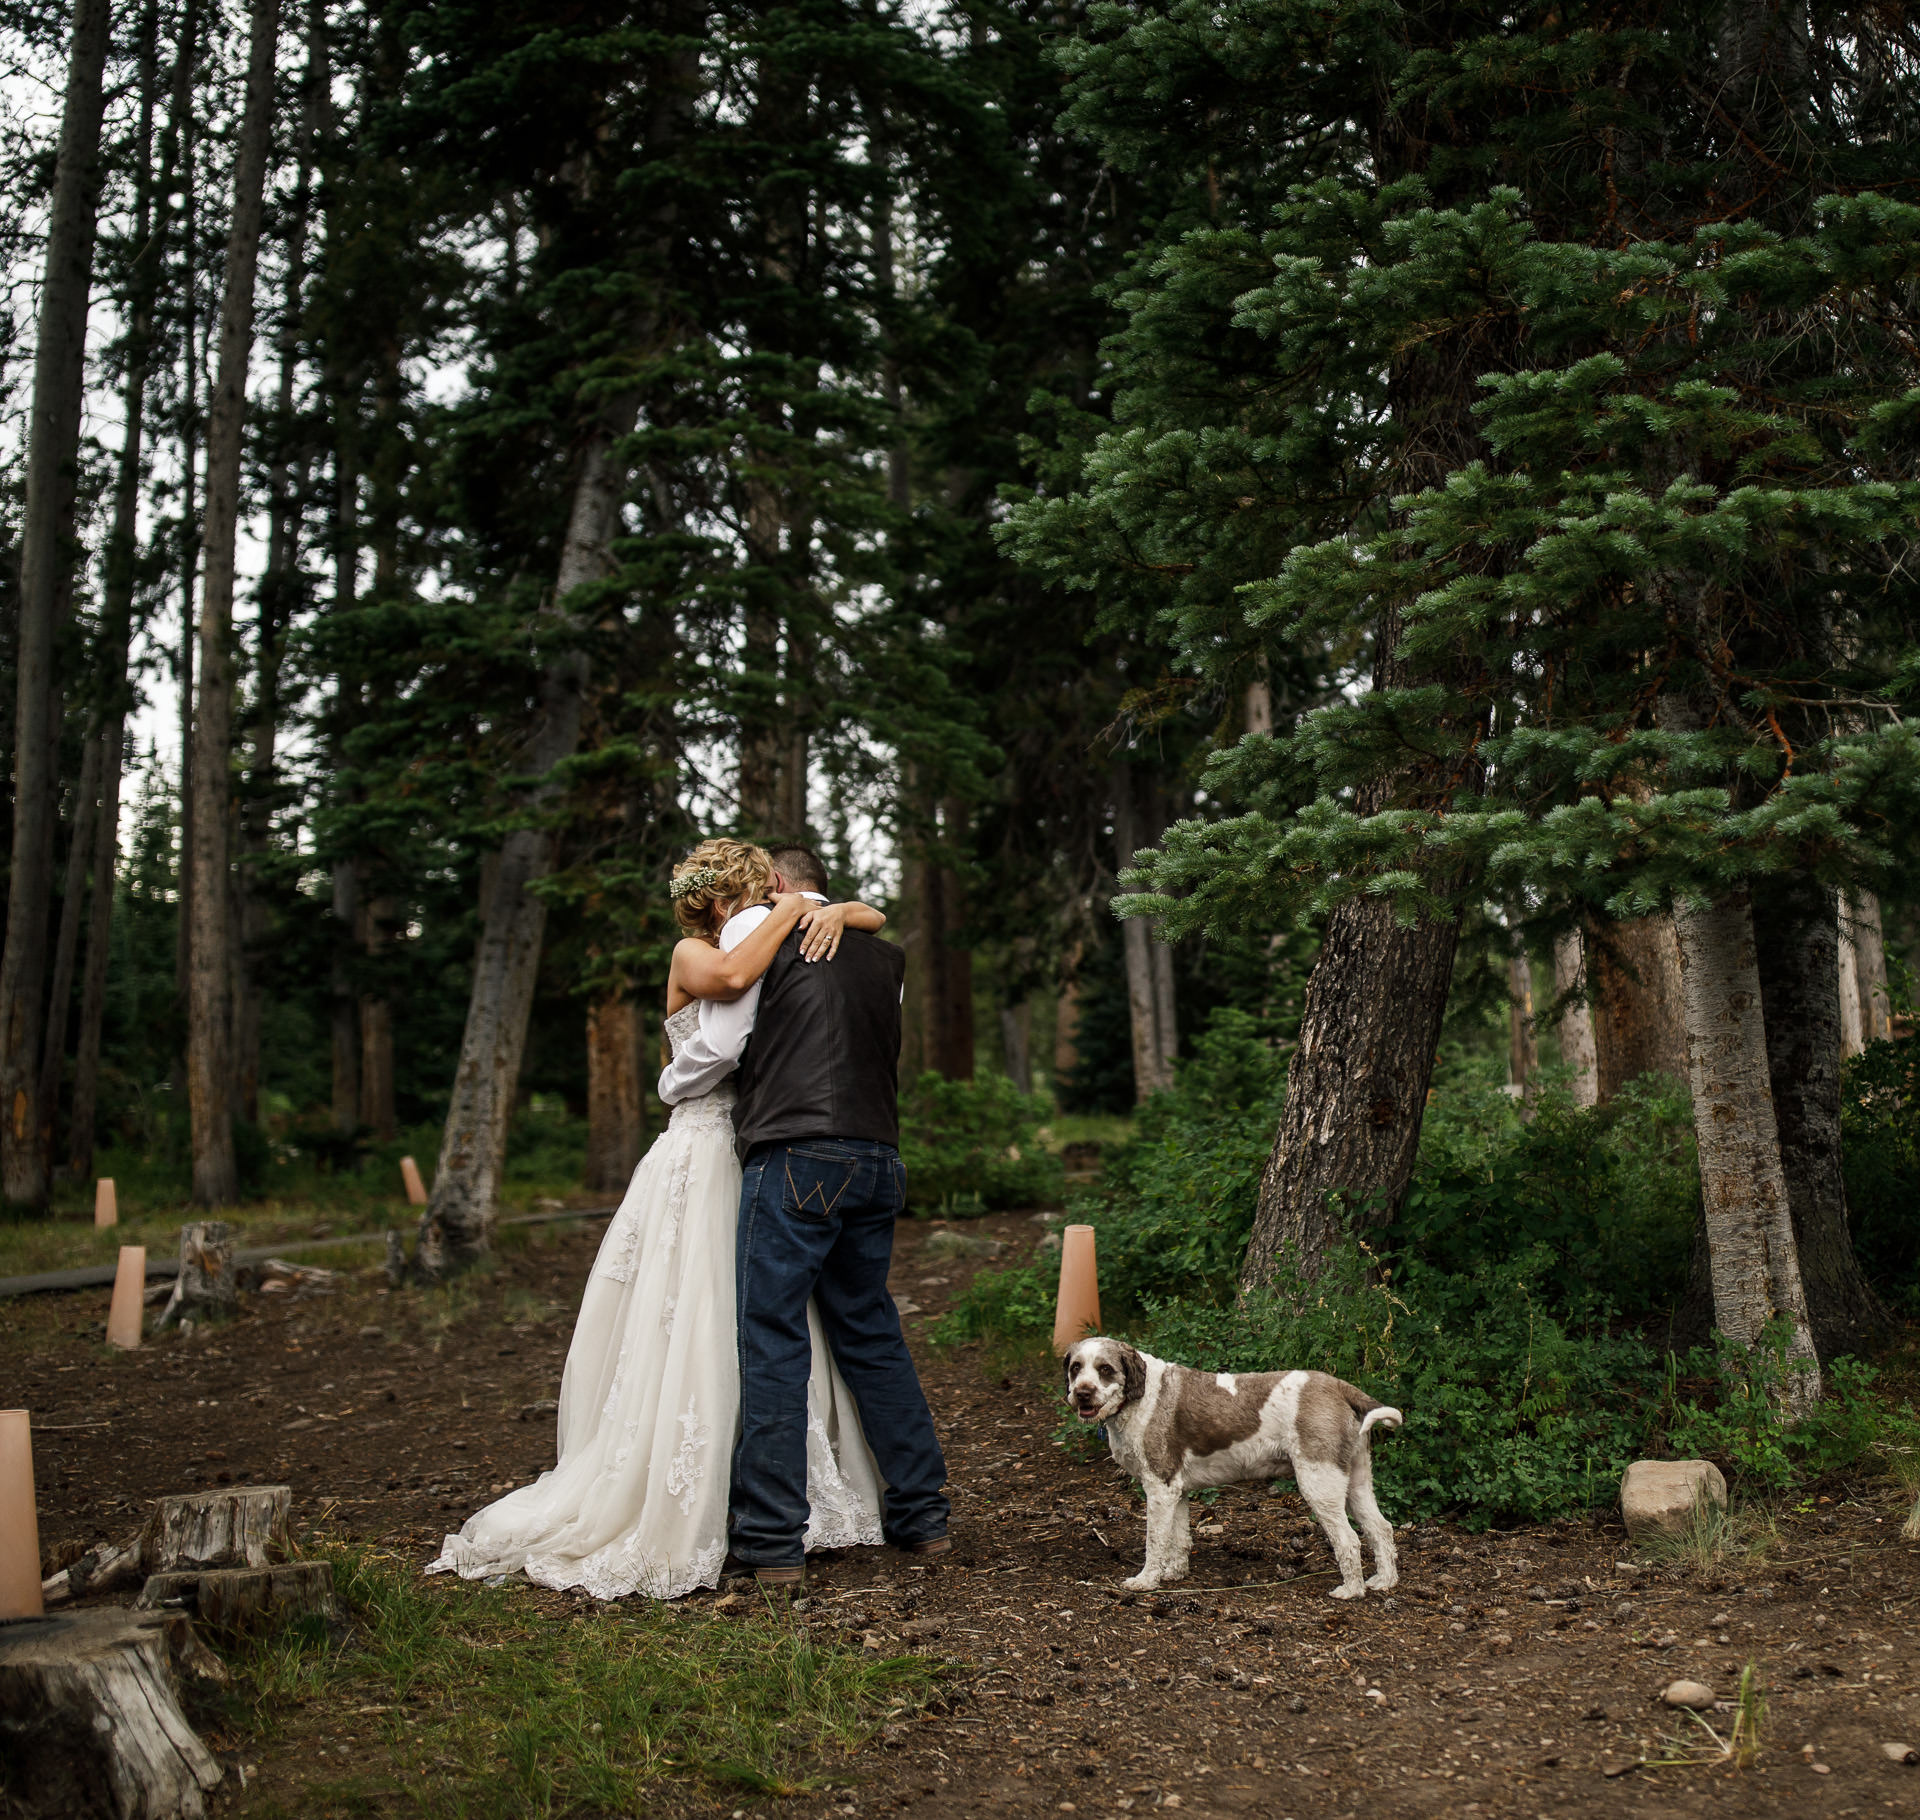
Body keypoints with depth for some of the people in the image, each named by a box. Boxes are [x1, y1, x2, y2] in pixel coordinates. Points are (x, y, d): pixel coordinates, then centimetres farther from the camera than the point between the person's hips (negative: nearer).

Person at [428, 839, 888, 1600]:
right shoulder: (691, 955, -2)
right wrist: (787, 913, -13)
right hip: (703, 1160, -6)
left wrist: (833, 911, -7)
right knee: (691, 1343, -6)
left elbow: (876, 918, 15)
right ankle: (671, 1521, 0)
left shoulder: (779, 955, 14)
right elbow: (732, 975, -27)